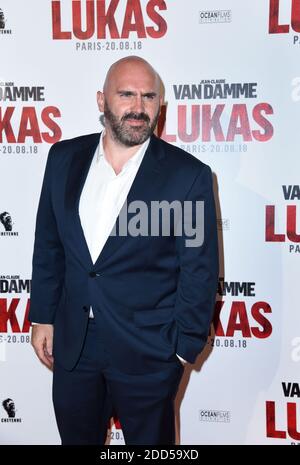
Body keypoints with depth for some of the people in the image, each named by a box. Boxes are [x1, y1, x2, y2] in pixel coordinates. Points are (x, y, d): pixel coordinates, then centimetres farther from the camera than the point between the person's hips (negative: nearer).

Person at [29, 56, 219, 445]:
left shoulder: (189, 175, -13)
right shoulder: (64, 158, 0)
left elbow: (199, 271, -8)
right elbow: (48, 245, 7)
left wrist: (184, 349, -6)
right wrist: (42, 316, 7)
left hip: (148, 352, -3)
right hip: (71, 344, 4)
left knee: (150, 440, 17)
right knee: (77, 436, 22)